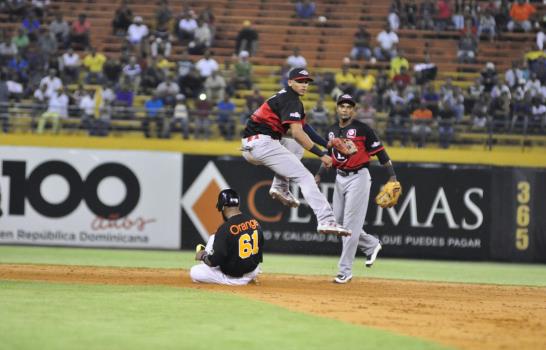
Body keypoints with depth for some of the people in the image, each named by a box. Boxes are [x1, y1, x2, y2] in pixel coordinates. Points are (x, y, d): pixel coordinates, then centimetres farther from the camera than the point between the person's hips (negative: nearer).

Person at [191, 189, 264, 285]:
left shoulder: (225, 228, -25)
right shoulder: (255, 222, -4)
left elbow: (215, 261, -21)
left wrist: (203, 257, 0)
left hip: (235, 278, -6)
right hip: (253, 272, 6)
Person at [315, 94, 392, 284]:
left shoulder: (363, 129, -10)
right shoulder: (331, 131, 10)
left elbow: (380, 152, -10)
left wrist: (392, 176, -16)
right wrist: (319, 175, 8)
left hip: (358, 178, -7)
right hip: (340, 178, 7)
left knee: (351, 225, -9)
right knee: (338, 222, 11)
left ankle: (345, 271, -6)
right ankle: (371, 245, 33)